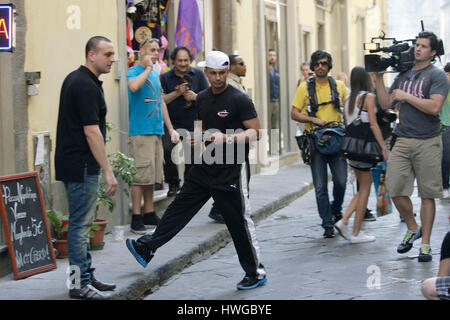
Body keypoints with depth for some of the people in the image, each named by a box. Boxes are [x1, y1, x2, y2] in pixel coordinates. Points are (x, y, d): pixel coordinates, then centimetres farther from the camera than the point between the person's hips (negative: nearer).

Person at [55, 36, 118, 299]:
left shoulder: (74, 79, 14)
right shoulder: (87, 86, -18)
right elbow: (91, 132, -23)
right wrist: (108, 172, -23)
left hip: (73, 163, 11)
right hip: (81, 166, -11)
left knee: (82, 222, 15)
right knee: (80, 223, -5)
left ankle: (87, 276, 22)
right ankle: (79, 284, -1)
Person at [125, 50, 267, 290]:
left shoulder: (239, 99, -12)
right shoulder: (202, 99, 10)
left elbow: (255, 131, -14)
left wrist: (226, 138, -25)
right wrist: (196, 138, 5)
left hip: (231, 171, -7)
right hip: (205, 167, 7)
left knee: (239, 221, -1)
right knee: (179, 208, 11)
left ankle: (256, 273, 11)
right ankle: (146, 248, 18)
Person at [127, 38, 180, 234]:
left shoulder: (156, 74, 19)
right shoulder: (134, 71, -5)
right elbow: (134, 86, -29)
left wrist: (170, 129, 21)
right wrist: (148, 66, -16)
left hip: (156, 130, 8)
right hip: (140, 132, -8)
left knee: (152, 176, 11)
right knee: (141, 175, -10)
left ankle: (149, 214, 18)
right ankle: (136, 217, -7)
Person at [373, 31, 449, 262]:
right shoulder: (403, 75, 16)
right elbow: (385, 103, 15)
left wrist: (405, 96, -10)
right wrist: (379, 78, 6)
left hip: (427, 143, -5)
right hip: (403, 141, 5)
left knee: (427, 194, 1)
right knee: (395, 189, -2)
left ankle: (425, 243, 9)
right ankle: (412, 228, 22)